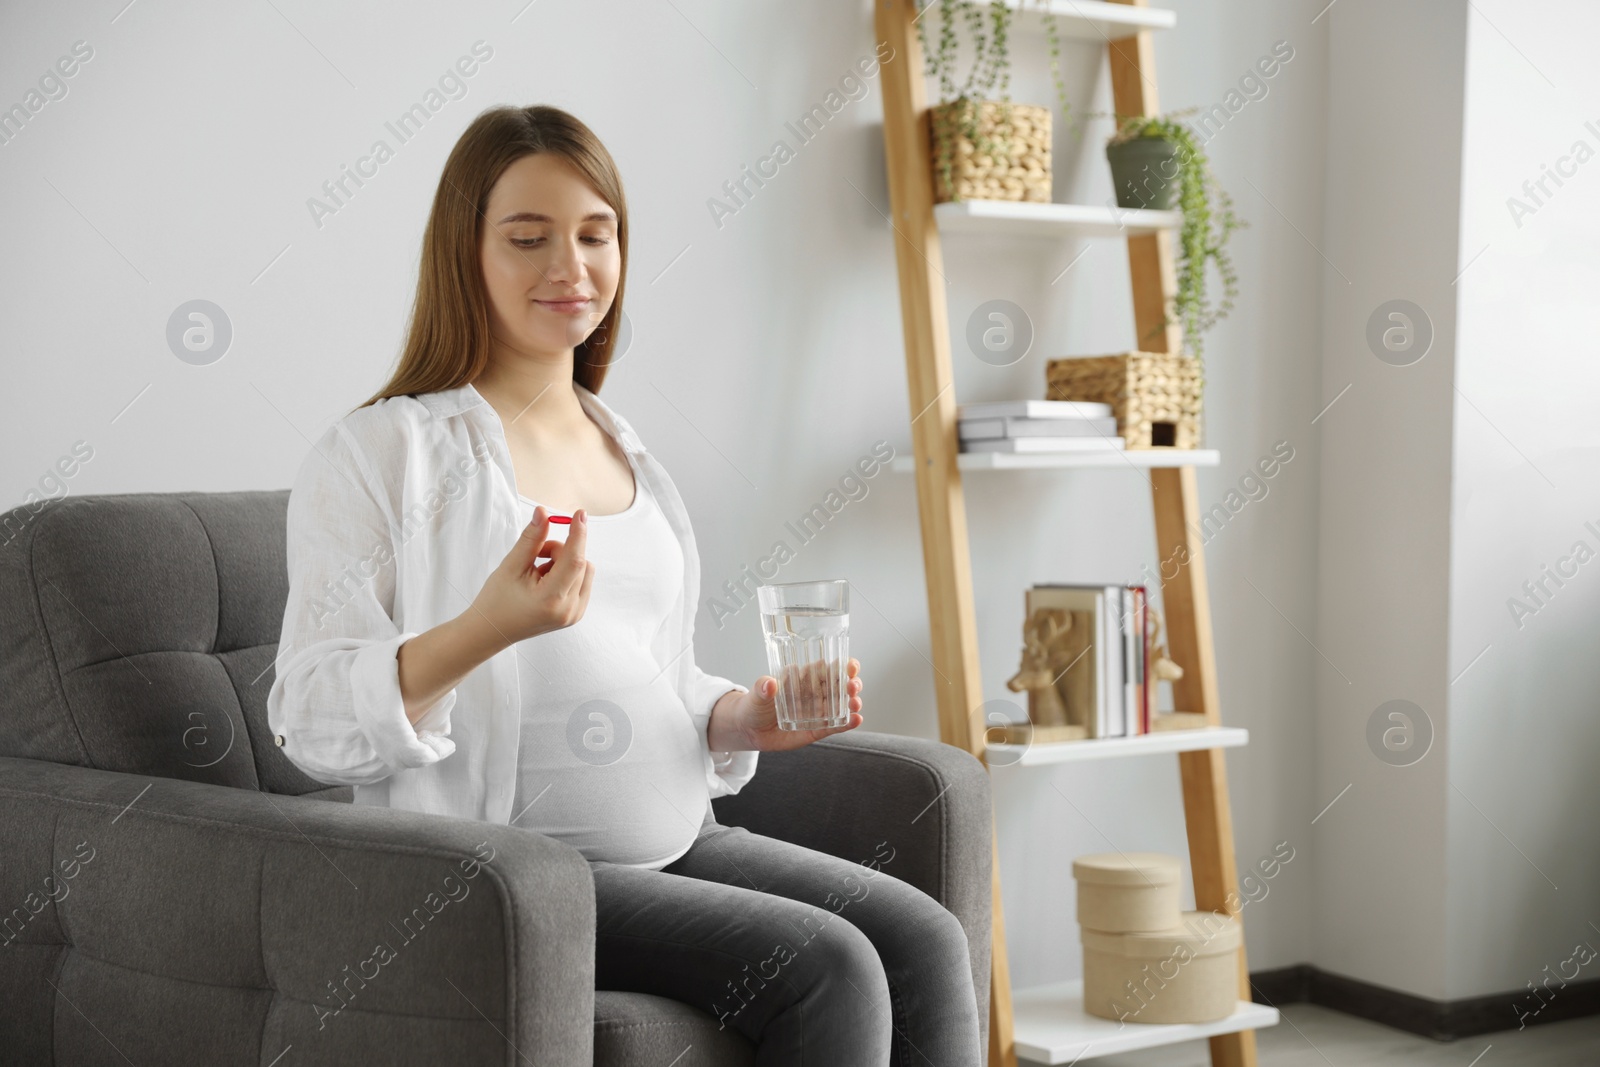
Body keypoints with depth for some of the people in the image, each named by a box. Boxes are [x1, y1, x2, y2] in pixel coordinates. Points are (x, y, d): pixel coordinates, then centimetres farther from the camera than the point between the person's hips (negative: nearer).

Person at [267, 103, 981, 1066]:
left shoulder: (629, 454, 16)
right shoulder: (380, 453, -5)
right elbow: (315, 726, -13)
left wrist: (744, 718, 3)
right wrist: (486, 627, -29)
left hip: (673, 840, 7)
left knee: (926, 939, -14)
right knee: (826, 968, -22)